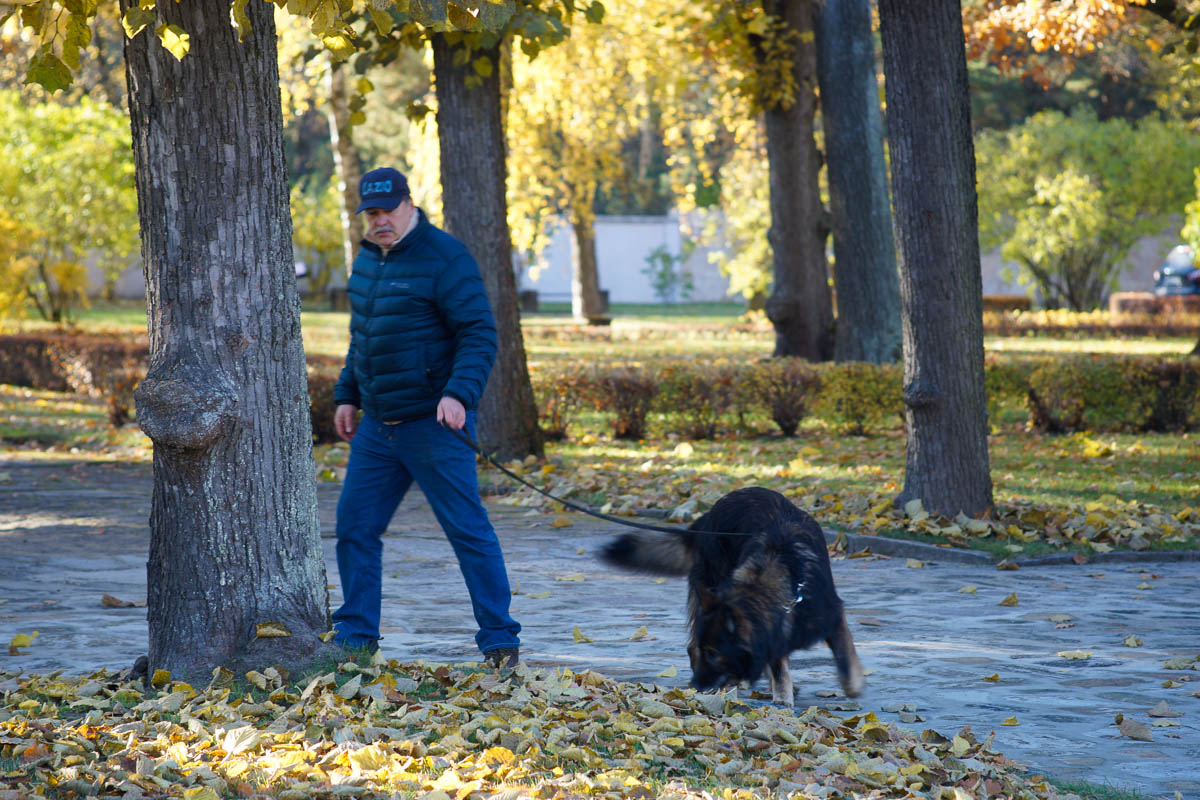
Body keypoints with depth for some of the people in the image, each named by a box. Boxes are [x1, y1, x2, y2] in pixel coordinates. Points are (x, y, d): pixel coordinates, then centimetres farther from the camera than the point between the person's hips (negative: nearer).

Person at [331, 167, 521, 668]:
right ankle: (354, 636, 18)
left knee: (468, 530, -5)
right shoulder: (367, 259, 13)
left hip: (434, 424, -8)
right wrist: (348, 395, 20)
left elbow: (479, 334, -16)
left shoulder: (444, 257, -11)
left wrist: (458, 394, -27)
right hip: (376, 427, 8)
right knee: (354, 527, 8)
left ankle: (500, 640, 0)